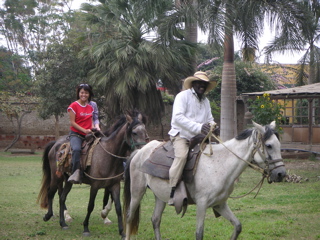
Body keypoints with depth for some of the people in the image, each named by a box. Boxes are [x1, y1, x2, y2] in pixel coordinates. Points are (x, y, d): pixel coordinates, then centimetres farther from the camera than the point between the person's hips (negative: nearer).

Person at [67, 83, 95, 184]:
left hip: (88, 134, 6)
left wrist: (93, 129, -2)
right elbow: (72, 122, -7)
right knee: (76, 149, -35)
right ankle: (76, 173, -41)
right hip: (76, 134, -6)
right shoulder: (74, 106, -3)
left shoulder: (90, 107, 16)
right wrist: (84, 130, -18)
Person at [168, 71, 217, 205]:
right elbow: (178, 117, -17)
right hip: (180, 134, -7)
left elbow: (210, 119, 22)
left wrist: (212, 126, -5)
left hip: (198, 137, 7)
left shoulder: (205, 101, 19)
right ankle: (172, 191, -32)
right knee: (182, 155, -32)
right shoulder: (183, 96, -5)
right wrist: (199, 127, -26)